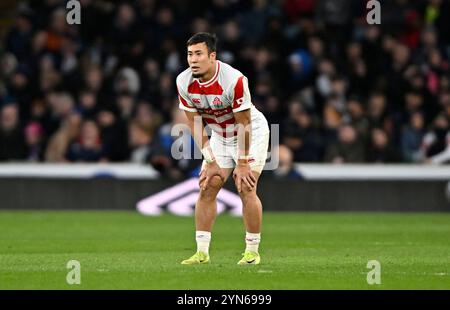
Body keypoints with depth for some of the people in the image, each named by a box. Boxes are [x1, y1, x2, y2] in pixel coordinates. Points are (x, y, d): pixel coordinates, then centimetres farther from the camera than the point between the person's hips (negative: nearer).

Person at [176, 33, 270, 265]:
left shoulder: (234, 80, -32)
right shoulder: (184, 82, -16)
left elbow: (244, 123, -23)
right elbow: (195, 123, -7)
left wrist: (243, 164, -18)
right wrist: (211, 162, -10)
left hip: (252, 133, -5)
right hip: (219, 136, 5)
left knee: (245, 188, -14)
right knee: (206, 188, -3)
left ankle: (252, 251, -4)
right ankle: (202, 252, 1)